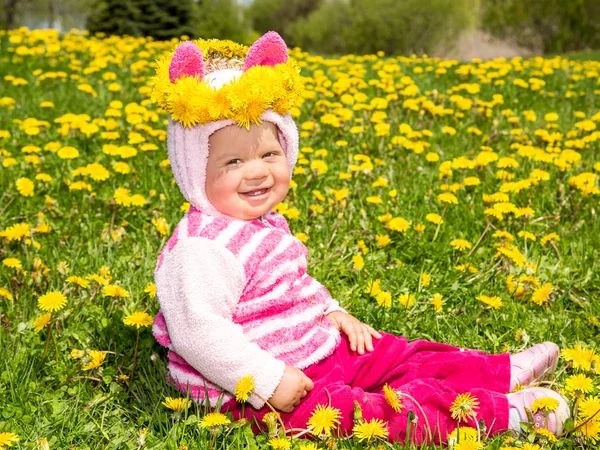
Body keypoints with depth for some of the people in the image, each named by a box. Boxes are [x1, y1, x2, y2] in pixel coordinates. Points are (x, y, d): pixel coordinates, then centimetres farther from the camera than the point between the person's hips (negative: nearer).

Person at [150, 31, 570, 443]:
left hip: (311, 352, 11)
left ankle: (504, 372, 17)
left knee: (393, 355, 9)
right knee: (366, 409, -22)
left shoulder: (263, 224, 7)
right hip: (248, 394, -10)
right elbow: (198, 333, -32)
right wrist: (266, 381, -30)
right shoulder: (201, 248, -26)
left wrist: (331, 310, 10)